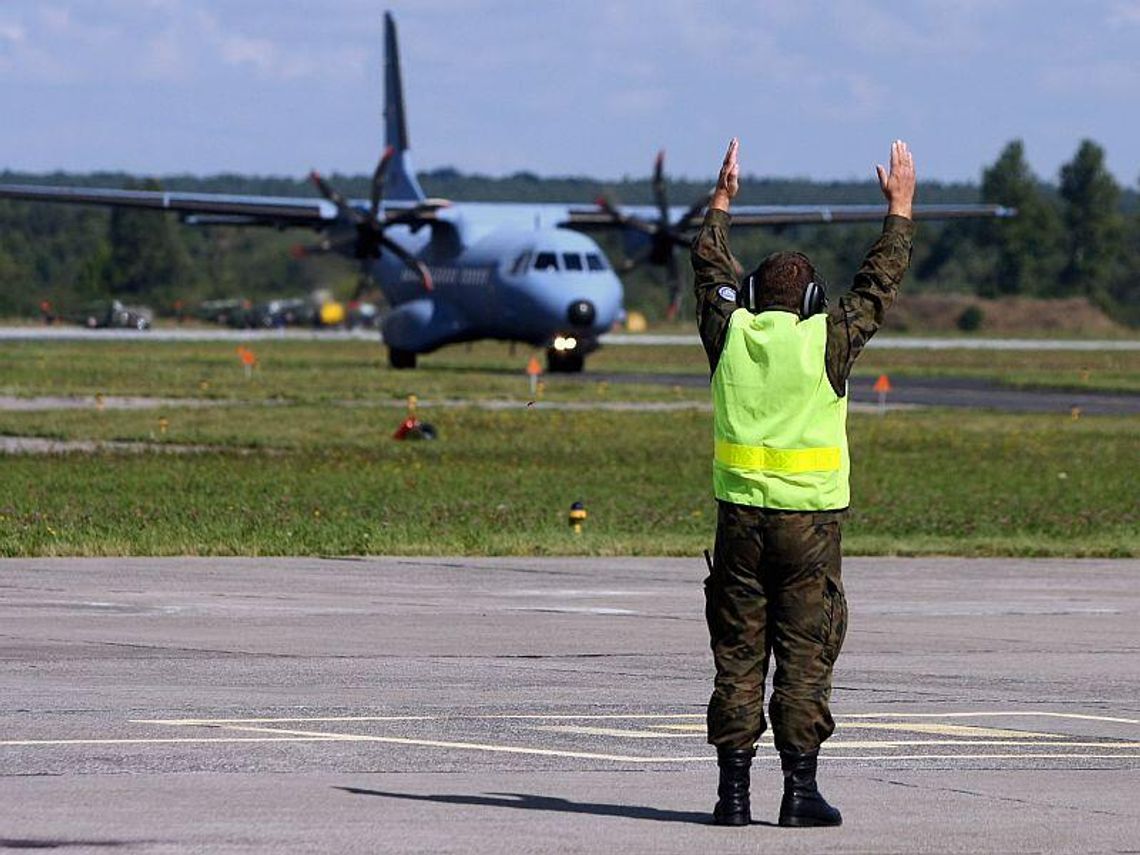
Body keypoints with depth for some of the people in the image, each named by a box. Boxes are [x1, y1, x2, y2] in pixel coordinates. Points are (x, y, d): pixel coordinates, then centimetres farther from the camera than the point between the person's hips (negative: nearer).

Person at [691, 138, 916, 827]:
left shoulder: (730, 333, 2)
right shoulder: (826, 342, -5)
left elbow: (712, 270, 20)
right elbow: (879, 285, 5)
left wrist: (722, 200, 32)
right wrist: (900, 208, 15)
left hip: (740, 515, 3)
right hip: (809, 519, -3)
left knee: (738, 655, 5)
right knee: (806, 656, 1)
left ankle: (734, 789, 2)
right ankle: (800, 789, -1)